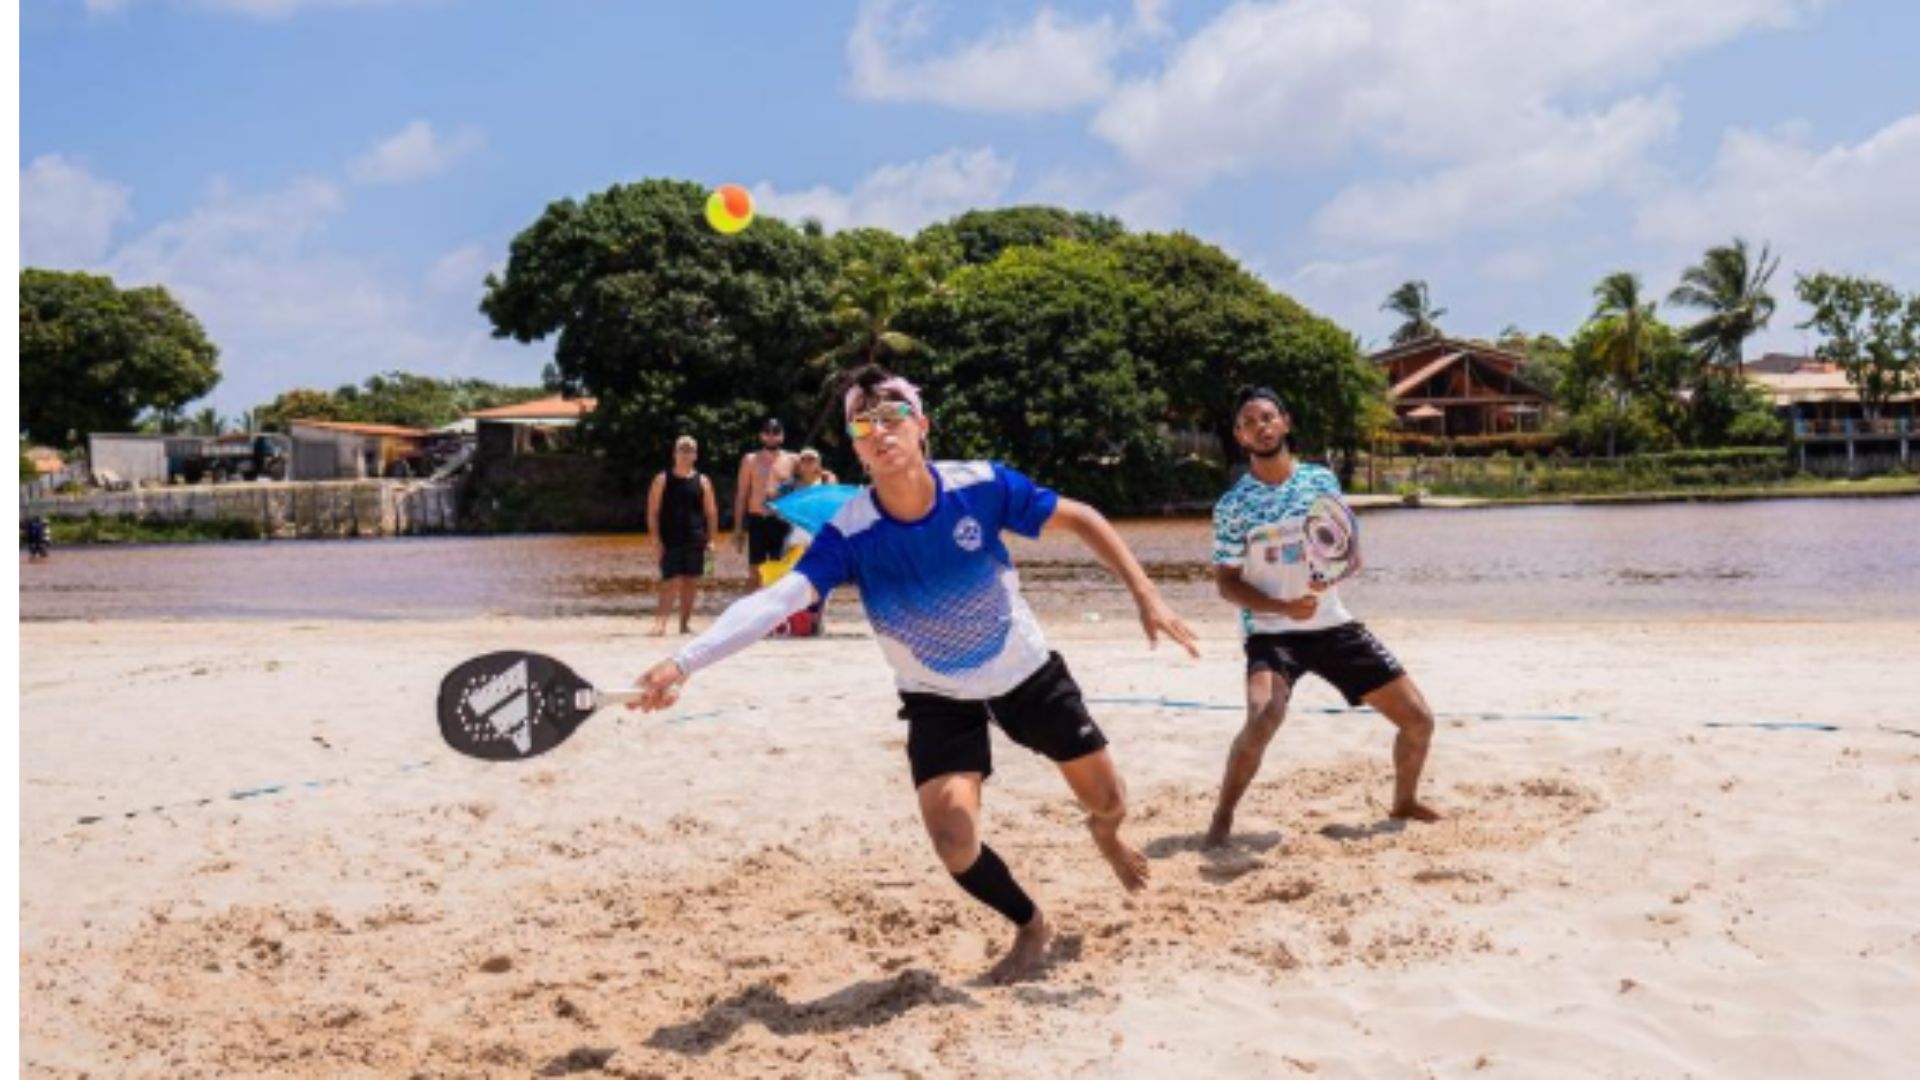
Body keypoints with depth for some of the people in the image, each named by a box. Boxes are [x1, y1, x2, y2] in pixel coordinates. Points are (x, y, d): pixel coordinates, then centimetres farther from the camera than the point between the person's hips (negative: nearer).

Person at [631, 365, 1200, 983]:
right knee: (954, 843, -18)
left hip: (1027, 673, 1)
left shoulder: (982, 486, -24)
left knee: (1109, 803, 12)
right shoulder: (849, 534, -26)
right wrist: (685, 661, -54)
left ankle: (1105, 834, 54)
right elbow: (778, 599, -40)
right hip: (940, 699, -1)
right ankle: (1031, 926, 15)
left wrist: (1146, 596, -16)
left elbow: (1080, 519, -10)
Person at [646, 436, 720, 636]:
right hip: (670, 541, -3)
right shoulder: (663, 480, 3)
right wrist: (656, 540, -6)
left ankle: (686, 622, 17)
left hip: (695, 540, 3)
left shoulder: (702, 481, 8)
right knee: (671, 582, -10)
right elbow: (653, 512, 1)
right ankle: (660, 622, -11)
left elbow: (711, 512, 9)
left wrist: (710, 539, 2)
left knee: (690, 582, 7)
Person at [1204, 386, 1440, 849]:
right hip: (1272, 632, -4)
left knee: (1419, 718, 4)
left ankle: (1405, 802, 32)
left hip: (1334, 625, 4)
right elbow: (1227, 583, -4)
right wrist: (1283, 607, -20)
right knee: (1263, 720, -31)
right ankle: (1222, 818, -8)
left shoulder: (1322, 480, 2)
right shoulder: (1231, 505, -6)